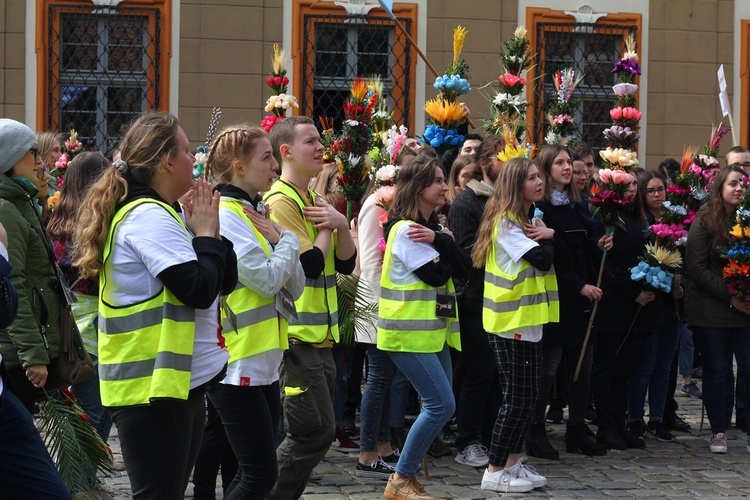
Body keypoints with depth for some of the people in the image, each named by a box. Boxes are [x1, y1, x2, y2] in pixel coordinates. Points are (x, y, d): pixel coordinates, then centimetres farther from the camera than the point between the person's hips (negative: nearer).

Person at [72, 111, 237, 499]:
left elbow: (225, 281, 15)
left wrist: (206, 232, 2)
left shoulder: (156, 214, 15)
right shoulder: (150, 217, -16)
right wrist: (205, 233, -9)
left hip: (179, 381, 11)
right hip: (155, 386, -11)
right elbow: (200, 291, -23)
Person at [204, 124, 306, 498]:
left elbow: (295, 287, 11)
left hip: (264, 362, 9)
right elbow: (268, 279, -20)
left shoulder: (257, 214, 14)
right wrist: (288, 239, -3)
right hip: (237, 365, -9)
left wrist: (277, 239, -3)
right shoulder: (225, 216, -13)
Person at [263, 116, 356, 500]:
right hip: (296, 338, -9)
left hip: (318, 337, 9)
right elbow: (310, 264, -22)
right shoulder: (281, 202, -14)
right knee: (314, 433, -10)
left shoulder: (313, 201, 15)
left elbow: (347, 263, 10)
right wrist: (327, 227, -6)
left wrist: (341, 225, -7)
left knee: (314, 433, 13)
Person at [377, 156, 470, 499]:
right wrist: (445, 243, -2)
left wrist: (439, 240, -13)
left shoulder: (432, 227, 15)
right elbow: (437, 274, -18)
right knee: (441, 405, -13)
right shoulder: (405, 229, -14)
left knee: (437, 406, 9)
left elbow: (463, 268, 2)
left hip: (433, 330, 9)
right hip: (409, 332, -9)